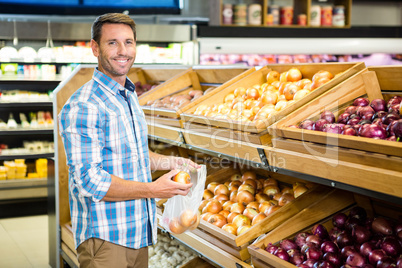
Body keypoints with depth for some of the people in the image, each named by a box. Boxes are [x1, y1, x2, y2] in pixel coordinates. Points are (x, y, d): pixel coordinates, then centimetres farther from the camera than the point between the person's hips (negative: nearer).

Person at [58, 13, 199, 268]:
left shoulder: (130, 97, 12)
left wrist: (170, 162, 7)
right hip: (104, 237, -8)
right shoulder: (82, 107, -19)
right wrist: (152, 190, -21)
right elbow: (89, 181, -23)